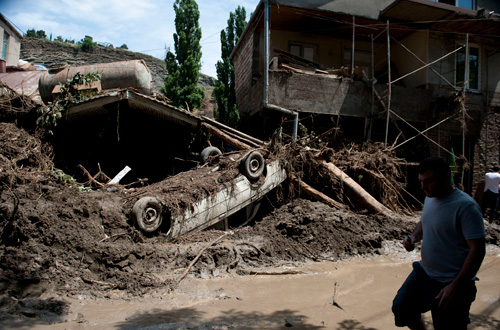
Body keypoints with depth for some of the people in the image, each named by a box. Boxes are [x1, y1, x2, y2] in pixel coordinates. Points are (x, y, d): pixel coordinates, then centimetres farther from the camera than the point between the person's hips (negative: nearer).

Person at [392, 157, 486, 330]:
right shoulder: (430, 198, 3)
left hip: (451, 283, -7)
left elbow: (477, 250, -22)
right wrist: (414, 237, -1)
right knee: (401, 308, 11)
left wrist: (456, 286, -24)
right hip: (423, 272, 8)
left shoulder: (466, 206, -22)